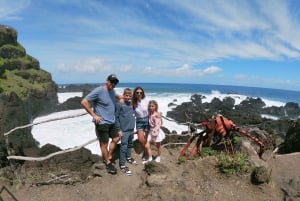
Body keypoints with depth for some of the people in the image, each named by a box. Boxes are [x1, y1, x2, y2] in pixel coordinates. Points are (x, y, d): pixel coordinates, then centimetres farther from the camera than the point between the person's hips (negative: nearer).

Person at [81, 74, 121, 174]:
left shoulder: (112, 91, 7)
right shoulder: (98, 91, -17)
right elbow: (84, 102, -18)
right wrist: (94, 115, -17)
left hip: (112, 122, 8)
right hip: (102, 123, -8)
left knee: (116, 139, 18)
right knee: (104, 144, 6)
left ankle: (108, 157, 36)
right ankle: (108, 163, 25)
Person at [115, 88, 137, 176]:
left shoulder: (131, 104, 7)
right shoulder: (119, 104, -10)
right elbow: (116, 118, -9)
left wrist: (133, 126, 14)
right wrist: (119, 129, -11)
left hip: (131, 129, 6)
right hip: (124, 130, -6)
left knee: (130, 144, 21)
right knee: (124, 147, -1)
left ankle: (128, 157, 41)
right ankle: (122, 165, 9)